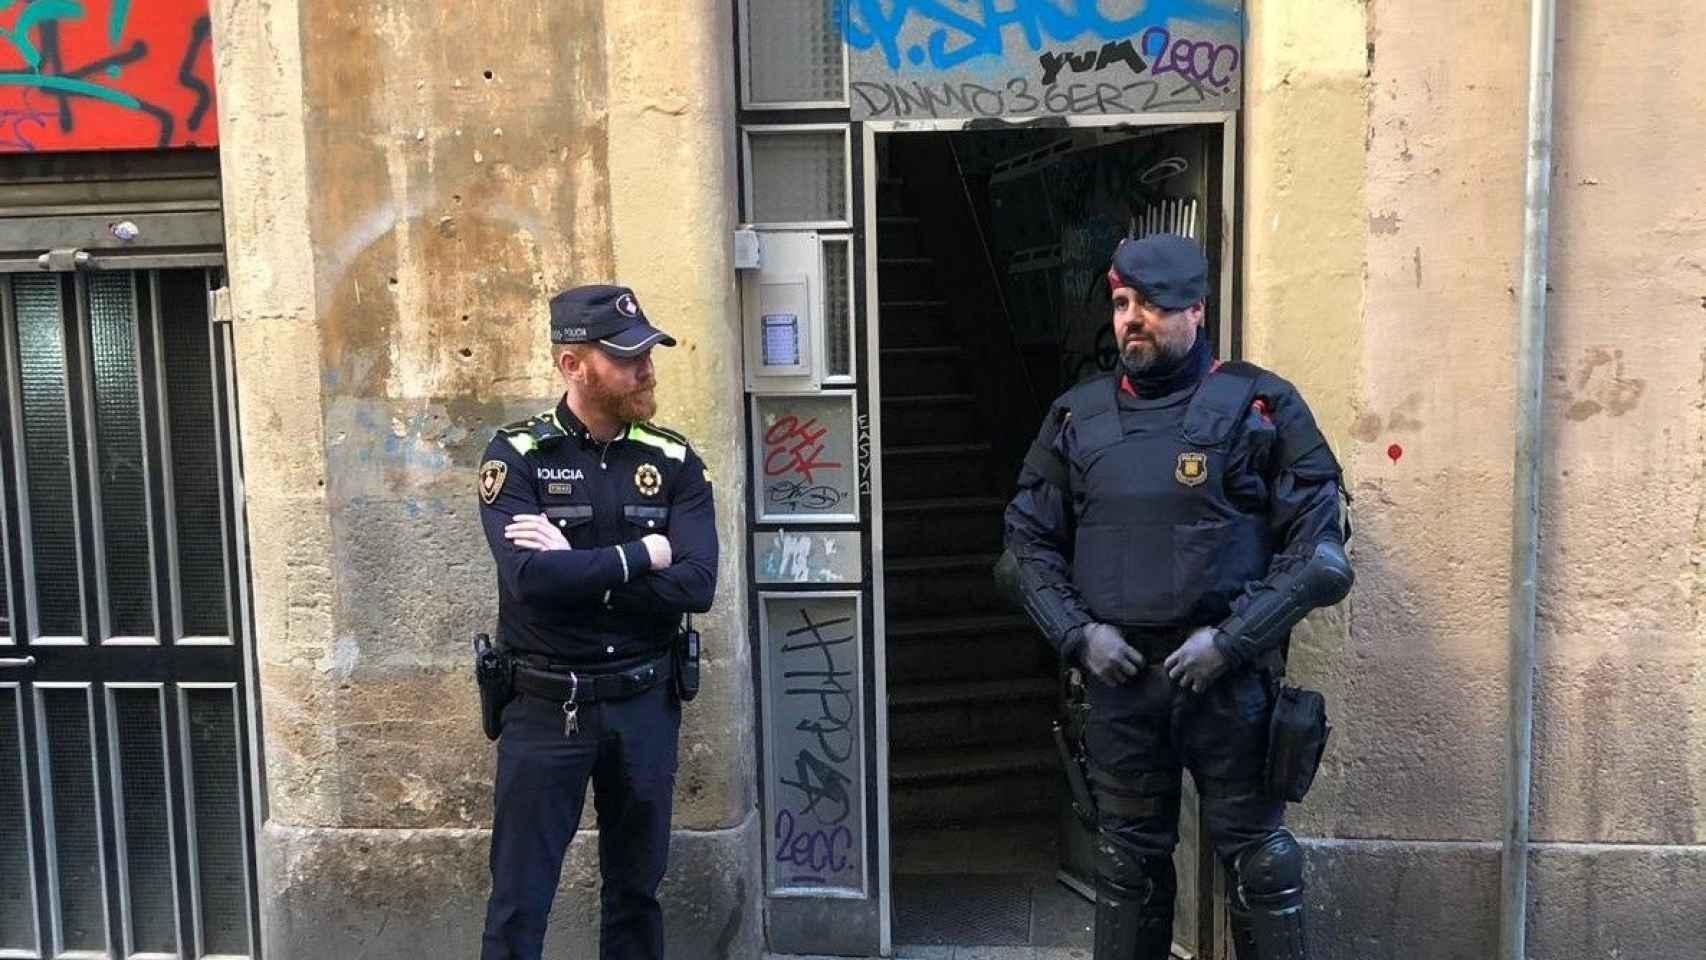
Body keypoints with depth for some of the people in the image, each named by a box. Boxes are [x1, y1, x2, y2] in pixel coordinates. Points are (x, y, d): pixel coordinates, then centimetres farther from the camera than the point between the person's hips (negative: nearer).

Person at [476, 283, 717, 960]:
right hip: (546, 706, -3)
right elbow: (529, 576, -24)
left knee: (637, 892, 17)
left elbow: (696, 586, -13)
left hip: (644, 703, 3)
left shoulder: (674, 462, 0)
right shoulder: (517, 456, -8)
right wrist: (642, 556, -16)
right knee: (519, 904, 6)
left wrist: (576, 567, -18)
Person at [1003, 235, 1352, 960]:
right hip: (1116, 676, 3)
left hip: (1229, 677, -3)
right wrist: (1078, 634, -2)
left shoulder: (1261, 407, -3)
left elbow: (1317, 548, -5)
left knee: (1257, 859, 6)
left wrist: (1230, 640, -13)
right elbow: (1029, 542, 12)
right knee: (1127, 859, 15)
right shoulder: (1076, 416, 8)